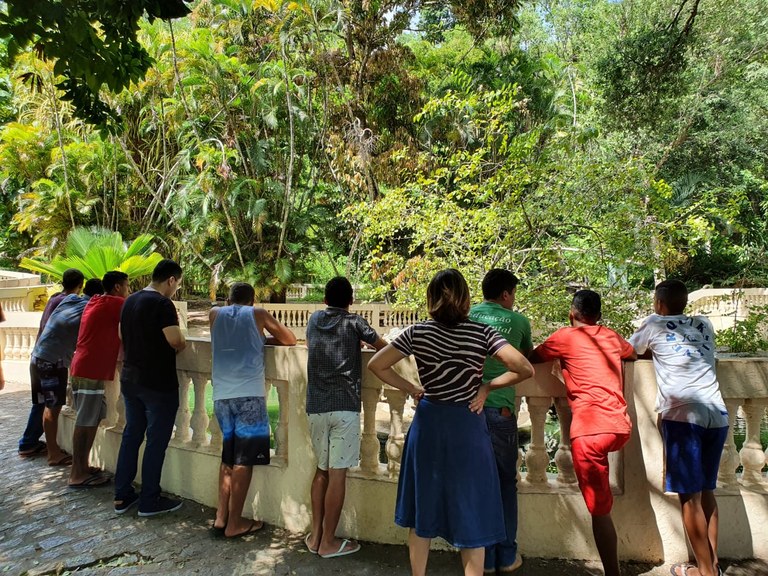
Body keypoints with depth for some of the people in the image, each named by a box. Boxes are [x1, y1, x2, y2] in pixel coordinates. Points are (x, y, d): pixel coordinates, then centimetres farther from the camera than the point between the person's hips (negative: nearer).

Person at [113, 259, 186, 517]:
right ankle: (149, 501, 12)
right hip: (158, 383, -8)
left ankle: (122, 496, 24)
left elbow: (122, 336, 17)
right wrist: (180, 334, 0)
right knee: (156, 441, 3)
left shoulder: (130, 301, 9)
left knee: (131, 435, 16)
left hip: (129, 379, 8)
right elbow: (176, 342, -22)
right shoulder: (162, 304, -18)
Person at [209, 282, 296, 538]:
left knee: (228, 457, 18)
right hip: (249, 395, -4)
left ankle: (221, 517, 20)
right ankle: (234, 523, 10)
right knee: (243, 461, 3)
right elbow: (290, 340, 13)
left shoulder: (215, 314, 15)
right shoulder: (258, 314, 6)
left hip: (221, 395, 4)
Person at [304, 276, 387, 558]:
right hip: (344, 406, -4)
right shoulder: (354, 322, 2)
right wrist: (362, 340, 31)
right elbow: (383, 347, 11)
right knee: (337, 474, 2)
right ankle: (328, 542, 10)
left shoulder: (314, 319, 12)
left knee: (322, 470, 18)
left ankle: (315, 535, 22)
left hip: (316, 406, 5)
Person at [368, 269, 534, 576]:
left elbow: (376, 365, -5)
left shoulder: (417, 333, -5)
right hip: (467, 427, -2)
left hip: (428, 425, 2)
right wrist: (487, 387, -3)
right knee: (471, 515, 11)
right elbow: (525, 369, -14)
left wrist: (412, 389, 3)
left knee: (423, 509, 17)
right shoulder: (482, 333, -9)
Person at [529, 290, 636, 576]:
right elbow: (634, 354, 39)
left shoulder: (565, 336, 4)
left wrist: (552, 352, 35)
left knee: (600, 509, 0)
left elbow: (530, 359, 15)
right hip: (620, 427, 6)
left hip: (592, 430, -6)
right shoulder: (611, 336, 18)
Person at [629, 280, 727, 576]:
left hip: (683, 415, -5)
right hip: (717, 414, 6)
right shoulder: (705, 325, 19)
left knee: (689, 496, 2)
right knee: (706, 491, 17)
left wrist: (652, 350, 39)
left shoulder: (654, 324, 8)